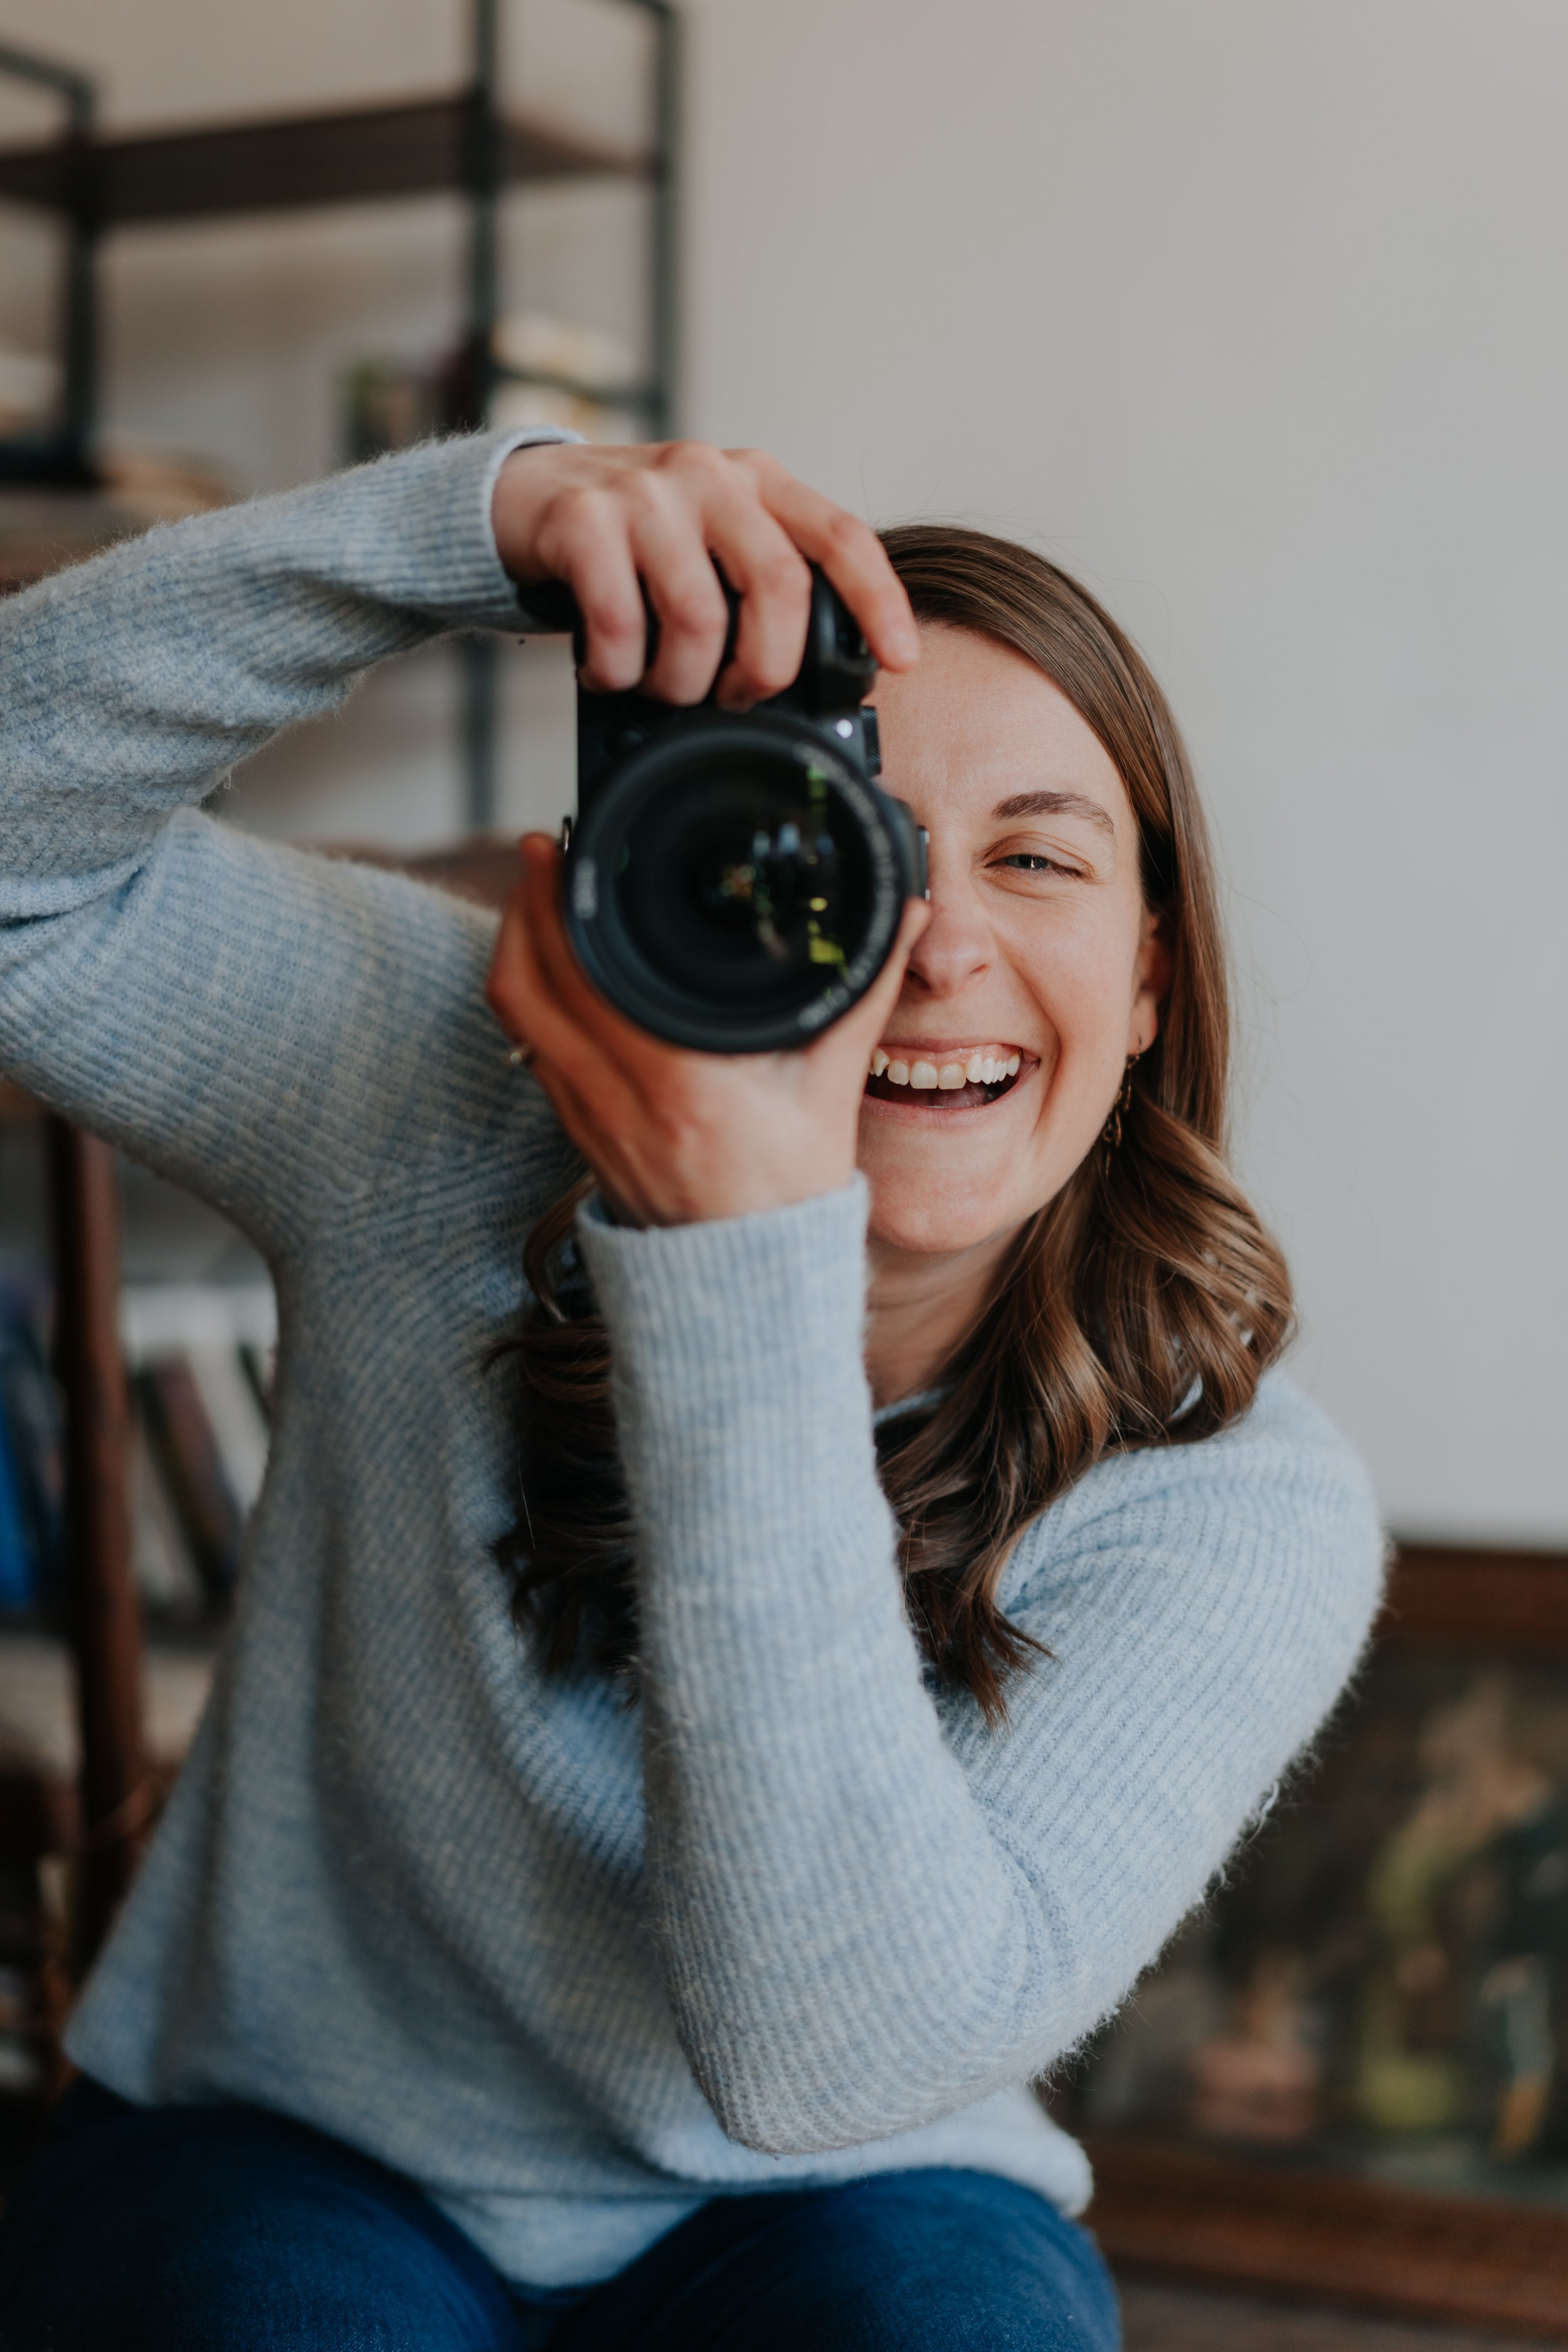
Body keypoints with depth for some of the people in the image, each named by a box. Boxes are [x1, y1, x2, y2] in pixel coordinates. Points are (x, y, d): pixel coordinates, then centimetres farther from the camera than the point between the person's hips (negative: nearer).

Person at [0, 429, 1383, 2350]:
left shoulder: (1239, 1520, -17)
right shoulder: (448, 1119, -13)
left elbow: (838, 2048, -29)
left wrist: (747, 1266, -37)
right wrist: (493, 513, -35)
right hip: (287, 2172, 1)